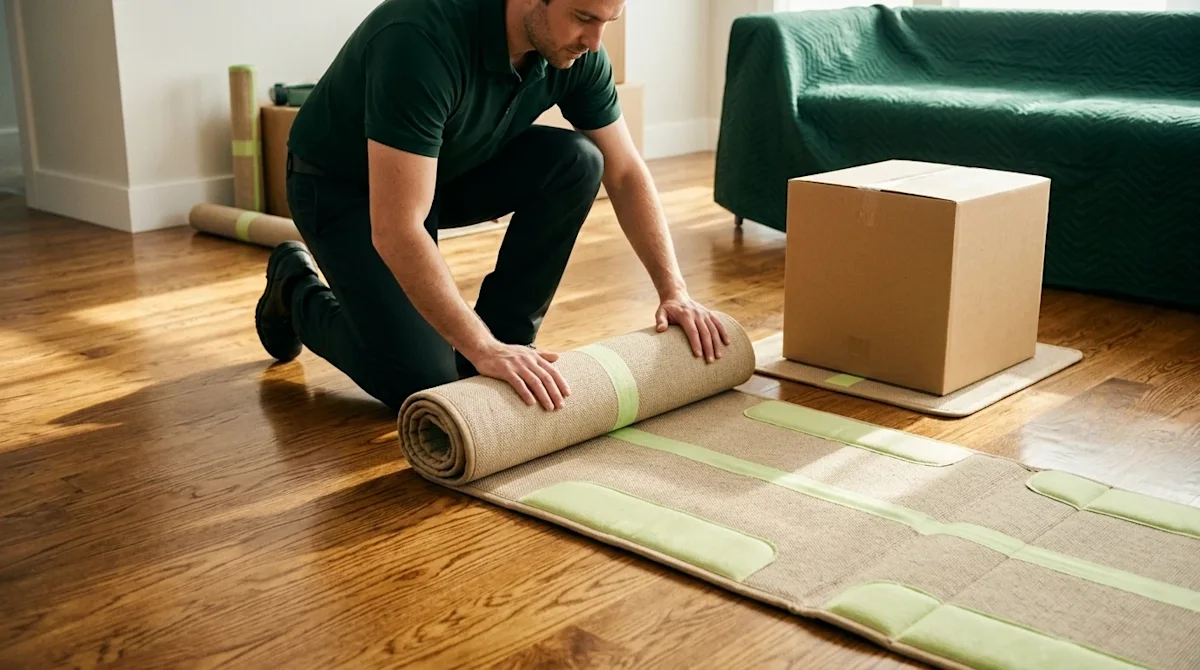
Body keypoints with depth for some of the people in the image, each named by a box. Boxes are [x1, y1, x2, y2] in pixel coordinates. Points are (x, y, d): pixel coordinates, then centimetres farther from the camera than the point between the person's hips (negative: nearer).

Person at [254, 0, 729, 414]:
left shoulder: (576, 50, -18)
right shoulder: (422, 39, -39)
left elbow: (624, 173, -7)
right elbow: (396, 230, -41)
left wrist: (674, 291, -14)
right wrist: (483, 350, -42)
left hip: (452, 168, 6)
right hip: (342, 186, -6)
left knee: (575, 163, -20)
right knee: (420, 382, -16)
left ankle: (501, 342, -5)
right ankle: (298, 290, 13)